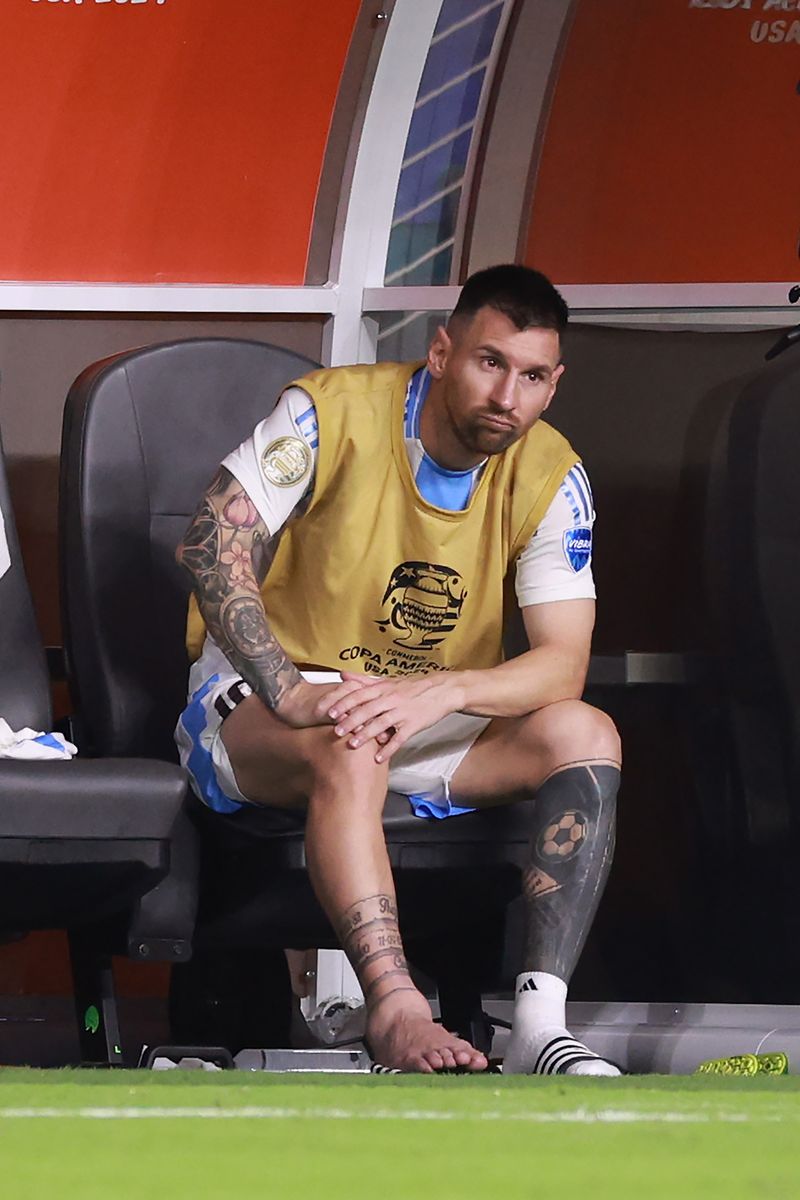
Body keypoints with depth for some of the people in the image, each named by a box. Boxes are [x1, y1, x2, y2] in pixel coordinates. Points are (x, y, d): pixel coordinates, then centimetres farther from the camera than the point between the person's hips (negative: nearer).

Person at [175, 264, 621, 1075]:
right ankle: (394, 1009, -47)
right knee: (349, 750, -38)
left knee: (586, 735, -21)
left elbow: (563, 665, -14)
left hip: (432, 727, 4)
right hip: (254, 702, -4)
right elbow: (213, 544, -23)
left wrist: (442, 690, -34)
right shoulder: (334, 412, -15)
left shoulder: (550, 480, -6)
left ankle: (540, 1025, -35)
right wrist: (287, 694, -34)